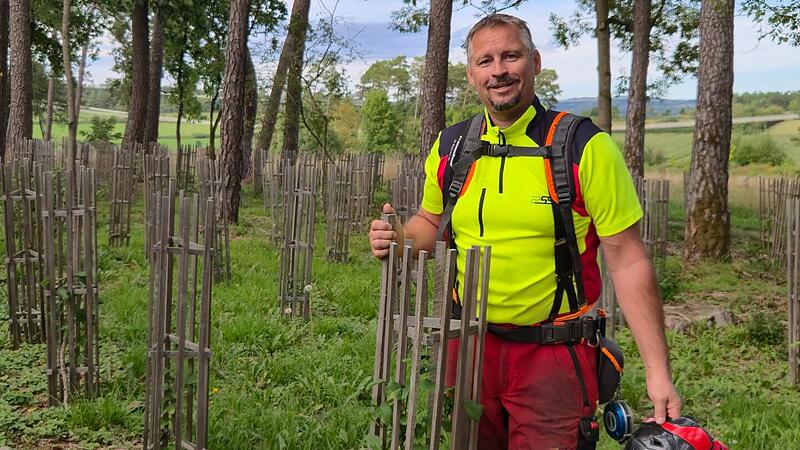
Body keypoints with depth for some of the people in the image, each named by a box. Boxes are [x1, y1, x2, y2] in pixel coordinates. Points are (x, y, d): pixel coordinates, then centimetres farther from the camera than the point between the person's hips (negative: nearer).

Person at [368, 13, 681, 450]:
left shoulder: (584, 147, -11)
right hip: (470, 349, 4)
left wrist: (658, 372, -14)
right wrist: (398, 240, -4)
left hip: (555, 357, -4)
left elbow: (627, 261, -11)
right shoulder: (450, 146, 2)